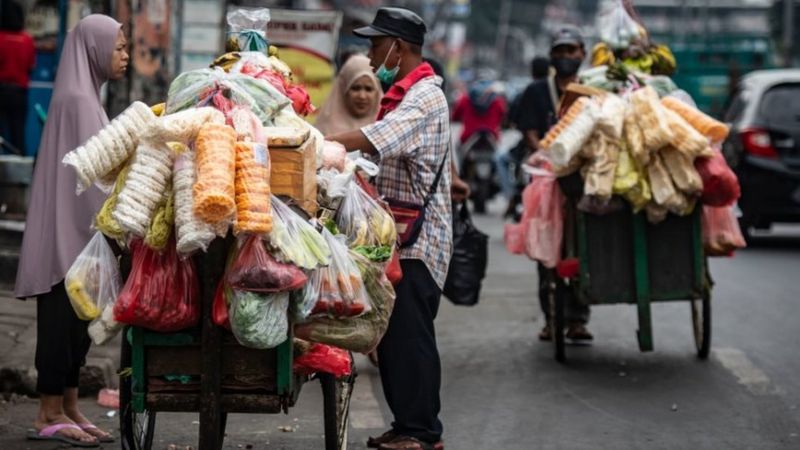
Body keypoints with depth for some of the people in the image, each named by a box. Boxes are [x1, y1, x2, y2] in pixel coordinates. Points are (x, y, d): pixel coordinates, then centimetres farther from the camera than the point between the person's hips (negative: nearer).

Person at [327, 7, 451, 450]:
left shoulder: (425, 97, -14)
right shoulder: (403, 94, 18)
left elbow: (375, 139, -28)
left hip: (417, 239, -10)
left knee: (410, 334, -7)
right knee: (391, 334, 11)